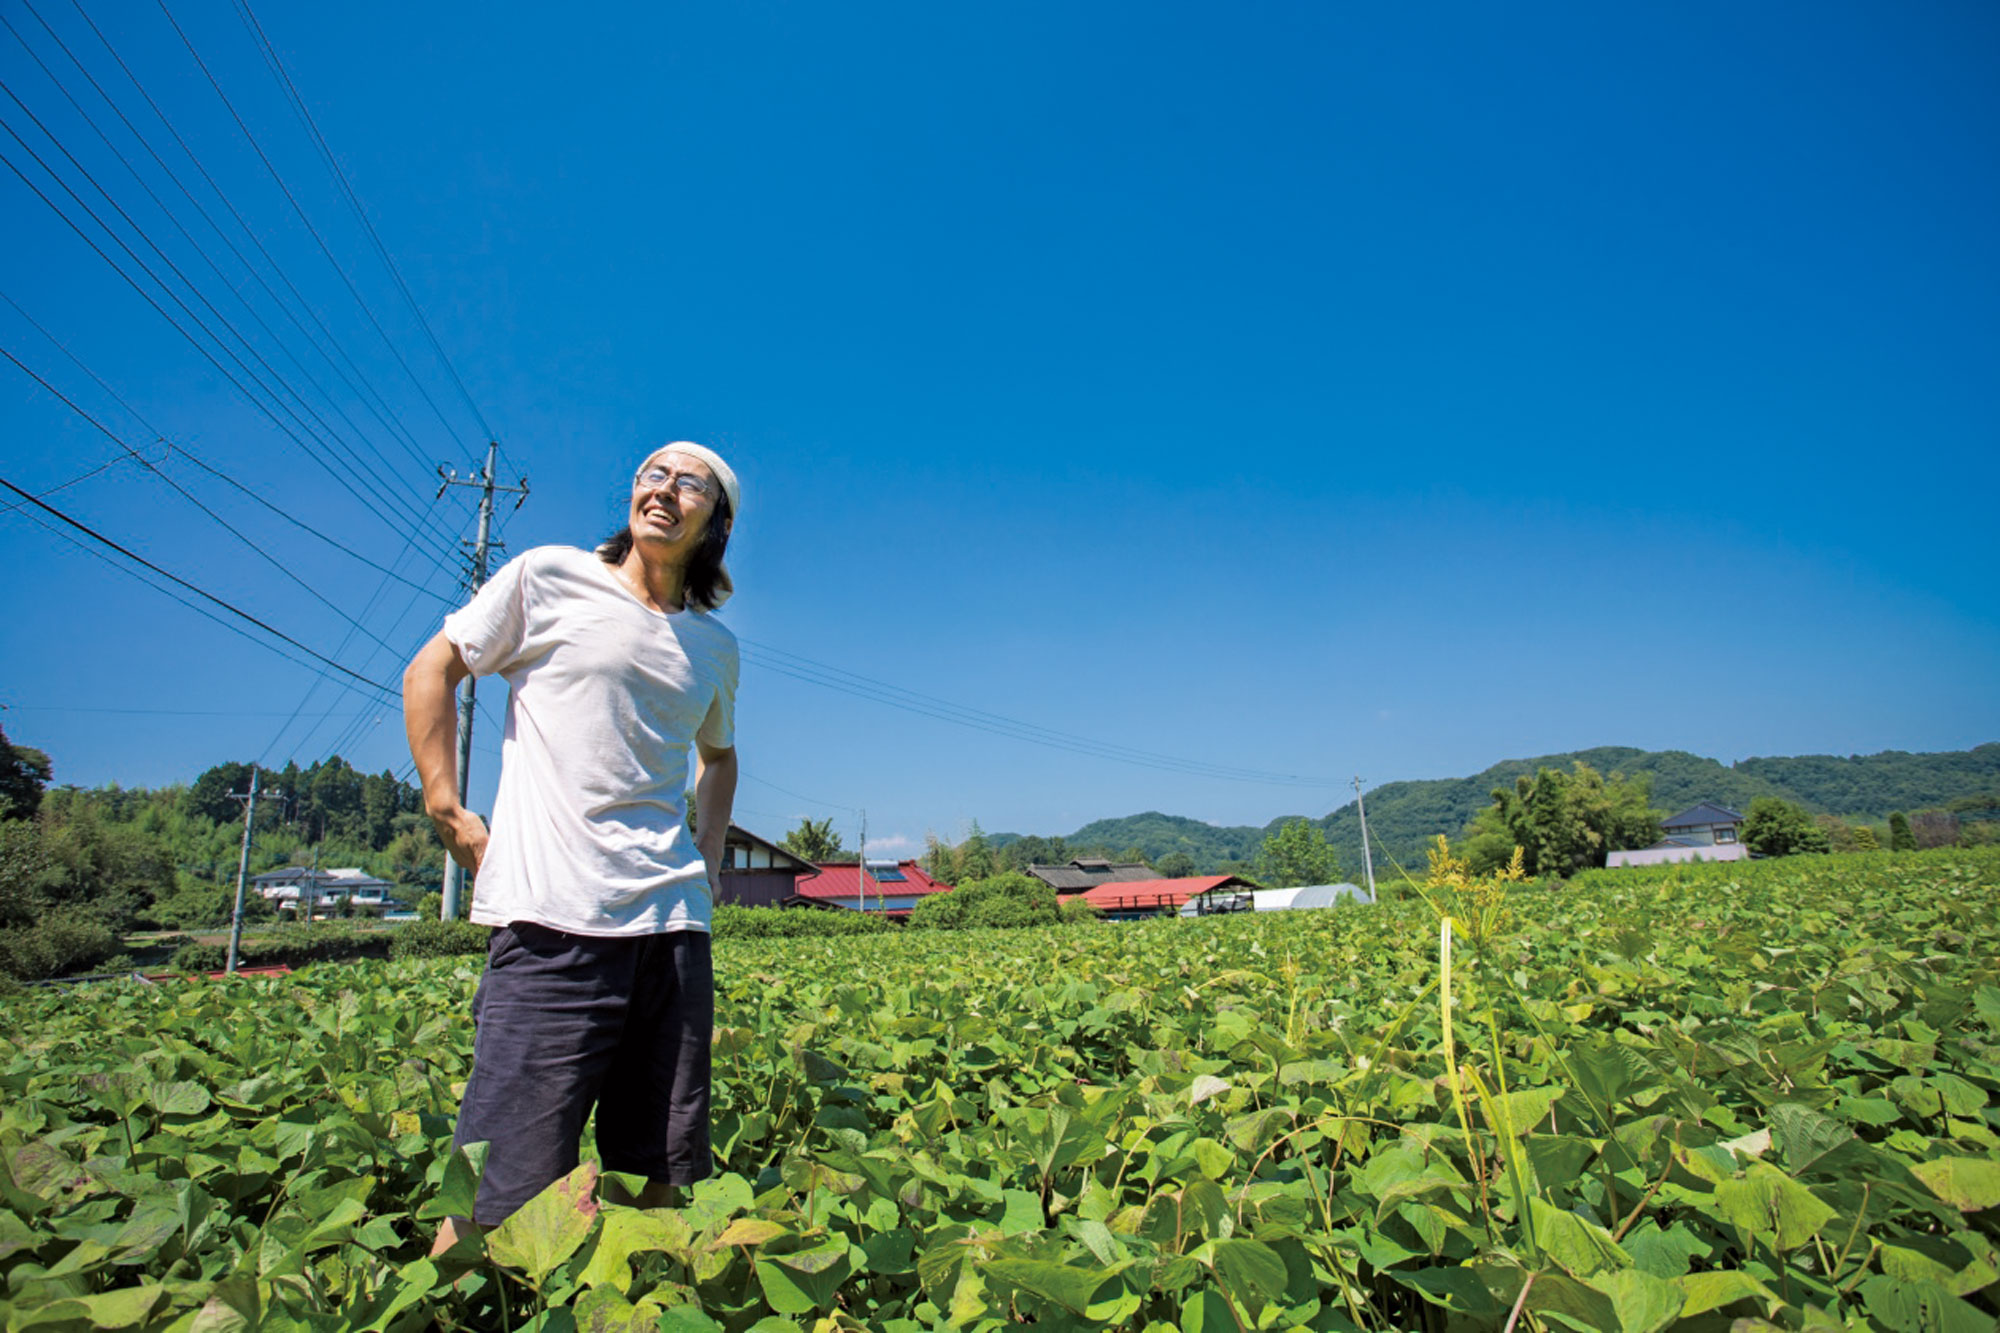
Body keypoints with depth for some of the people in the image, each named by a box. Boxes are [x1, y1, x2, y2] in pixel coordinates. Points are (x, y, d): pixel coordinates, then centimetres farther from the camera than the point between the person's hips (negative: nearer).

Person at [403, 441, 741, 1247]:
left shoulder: (715, 647, 15)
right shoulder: (549, 577, 3)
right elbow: (430, 672, 10)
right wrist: (445, 809, 1)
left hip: (674, 923, 5)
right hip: (554, 916, -4)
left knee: (664, 1177, 11)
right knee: (500, 1187, -3)